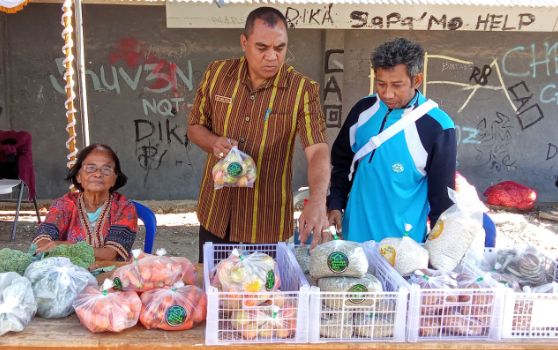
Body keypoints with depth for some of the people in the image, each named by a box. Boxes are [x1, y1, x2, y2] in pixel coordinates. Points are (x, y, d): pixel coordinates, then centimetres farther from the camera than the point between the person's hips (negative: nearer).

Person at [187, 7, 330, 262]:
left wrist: (317, 201, -38)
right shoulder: (217, 74, -3)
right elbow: (195, 126, 7)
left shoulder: (302, 90, -12)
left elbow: (317, 150, -21)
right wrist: (214, 143, -16)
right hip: (215, 212, 3)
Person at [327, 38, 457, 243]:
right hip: (354, 231, 4)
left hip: (402, 241, -4)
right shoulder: (363, 109, -2)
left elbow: (442, 194, -8)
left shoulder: (437, 127, -15)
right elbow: (341, 161, 11)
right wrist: (335, 205, 4)